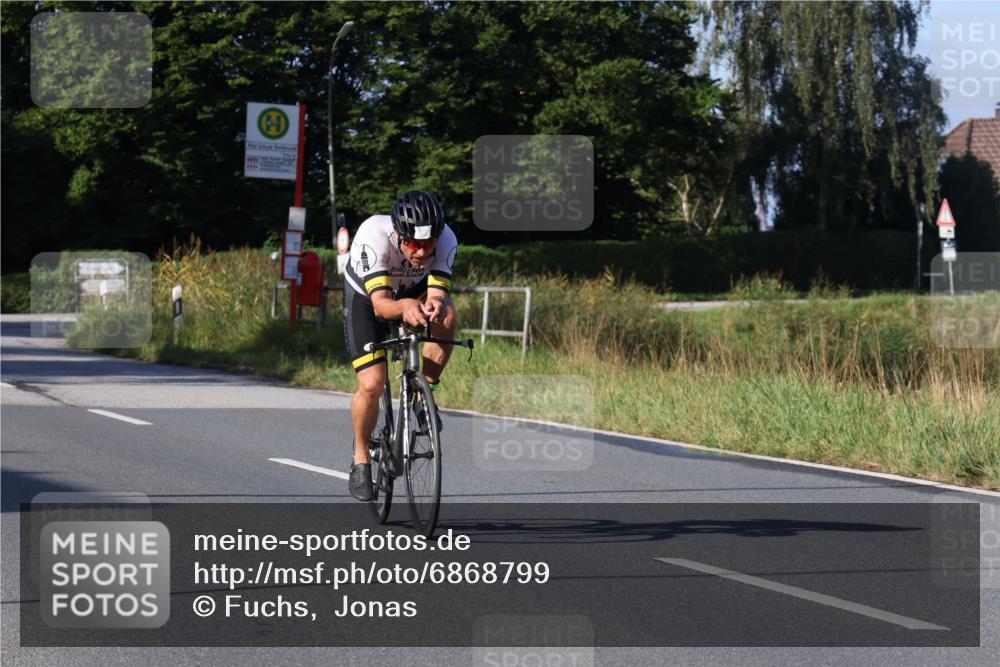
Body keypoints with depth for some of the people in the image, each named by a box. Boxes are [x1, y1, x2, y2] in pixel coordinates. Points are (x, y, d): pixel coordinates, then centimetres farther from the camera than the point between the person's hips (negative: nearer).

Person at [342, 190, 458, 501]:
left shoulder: (446, 240, -31)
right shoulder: (374, 236, -40)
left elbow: (437, 293, -36)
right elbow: (381, 304, -45)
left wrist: (436, 305, -60)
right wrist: (405, 306, -67)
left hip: (414, 290, 2)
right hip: (366, 296, -2)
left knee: (447, 314, -33)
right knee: (372, 384, -19)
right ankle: (361, 458, 6)